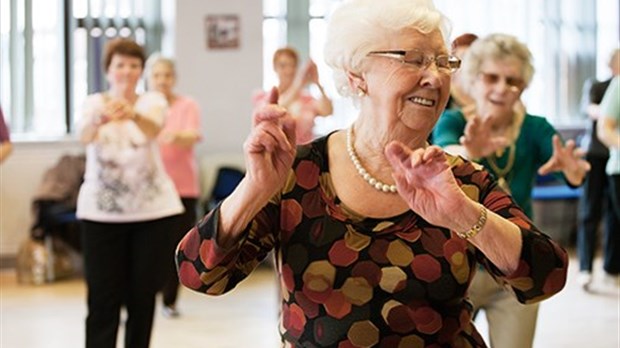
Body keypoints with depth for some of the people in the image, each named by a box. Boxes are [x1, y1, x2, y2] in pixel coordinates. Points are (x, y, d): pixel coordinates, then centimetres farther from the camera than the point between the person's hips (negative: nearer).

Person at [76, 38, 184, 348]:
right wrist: (100, 119, -46)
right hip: (101, 211, -1)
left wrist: (132, 114, -46)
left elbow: (154, 128, -23)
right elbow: (84, 135, -22)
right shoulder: (94, 102, 2)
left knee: (143, 294, 5)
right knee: (103, 297, -4)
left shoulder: (152, 100, 2)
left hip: (152, 208, 1)